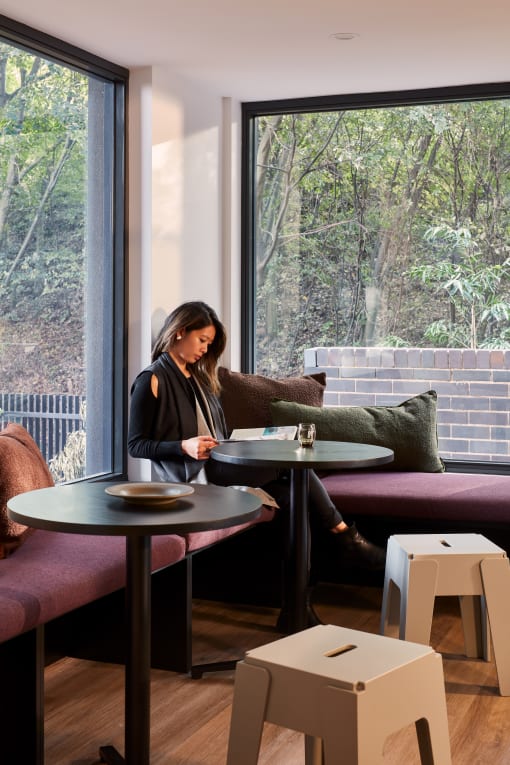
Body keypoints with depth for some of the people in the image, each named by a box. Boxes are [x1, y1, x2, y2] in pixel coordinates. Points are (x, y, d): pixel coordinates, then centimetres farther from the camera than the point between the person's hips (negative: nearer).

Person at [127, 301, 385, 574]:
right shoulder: (152, 380, -2)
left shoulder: (198, 378, 22)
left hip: (220, 463, 8)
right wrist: (184, 447, -19)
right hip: (195, 473, -7)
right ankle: (343, 537, -6)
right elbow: (136, 445, -6)